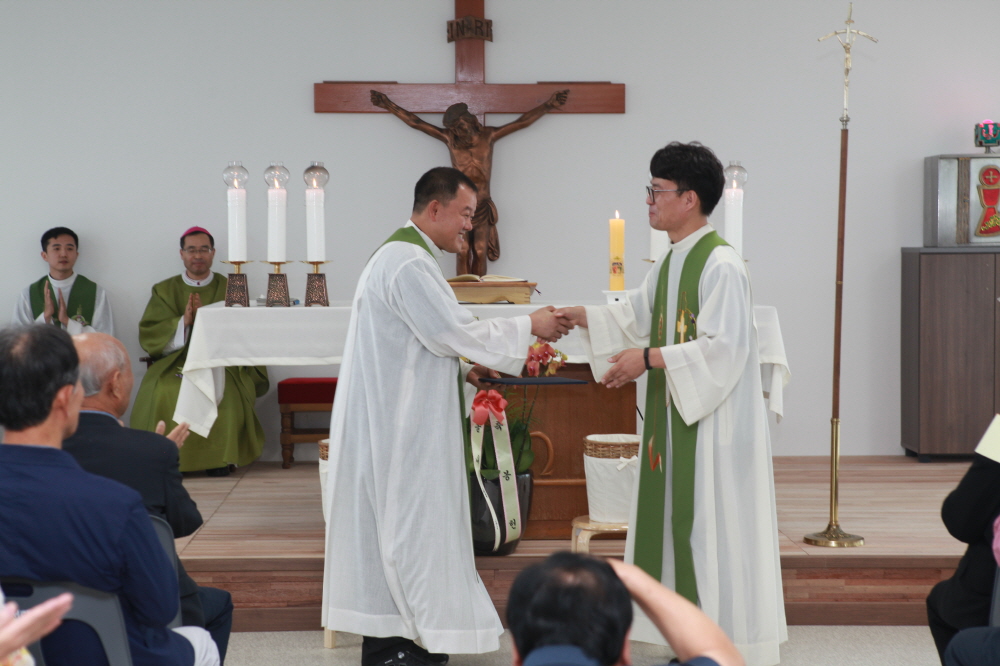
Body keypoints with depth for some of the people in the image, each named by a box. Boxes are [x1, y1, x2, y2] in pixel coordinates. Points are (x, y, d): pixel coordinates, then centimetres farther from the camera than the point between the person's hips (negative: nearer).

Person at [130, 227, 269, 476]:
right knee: (163, 391, -32)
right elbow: (147, 336, 4)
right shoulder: (164, 291, 15)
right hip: (174, 361, 1)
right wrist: (183, 322, -12)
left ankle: (220, 459, -18)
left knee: (226, 391, -34)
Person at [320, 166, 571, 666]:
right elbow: (454, 330, -22)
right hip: (400, 423, -11)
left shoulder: (405, 256, 17)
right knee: (409, 519, -5)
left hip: (397, 417, 11)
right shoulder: (410, 263, -18)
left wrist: (462, 369, 10)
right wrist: (529, 325, -12)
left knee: (397, 521, 12)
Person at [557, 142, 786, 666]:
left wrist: (649, 358, -21)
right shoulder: (670, 264, 12)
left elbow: (725, 349, -23)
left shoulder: (721, 266, -17)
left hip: (715, 424, -9)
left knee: (715, 535, -4)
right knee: (679, 529, 12)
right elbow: (636, 316, 24)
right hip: (677, 417, 9)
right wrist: (577, 317, 13)